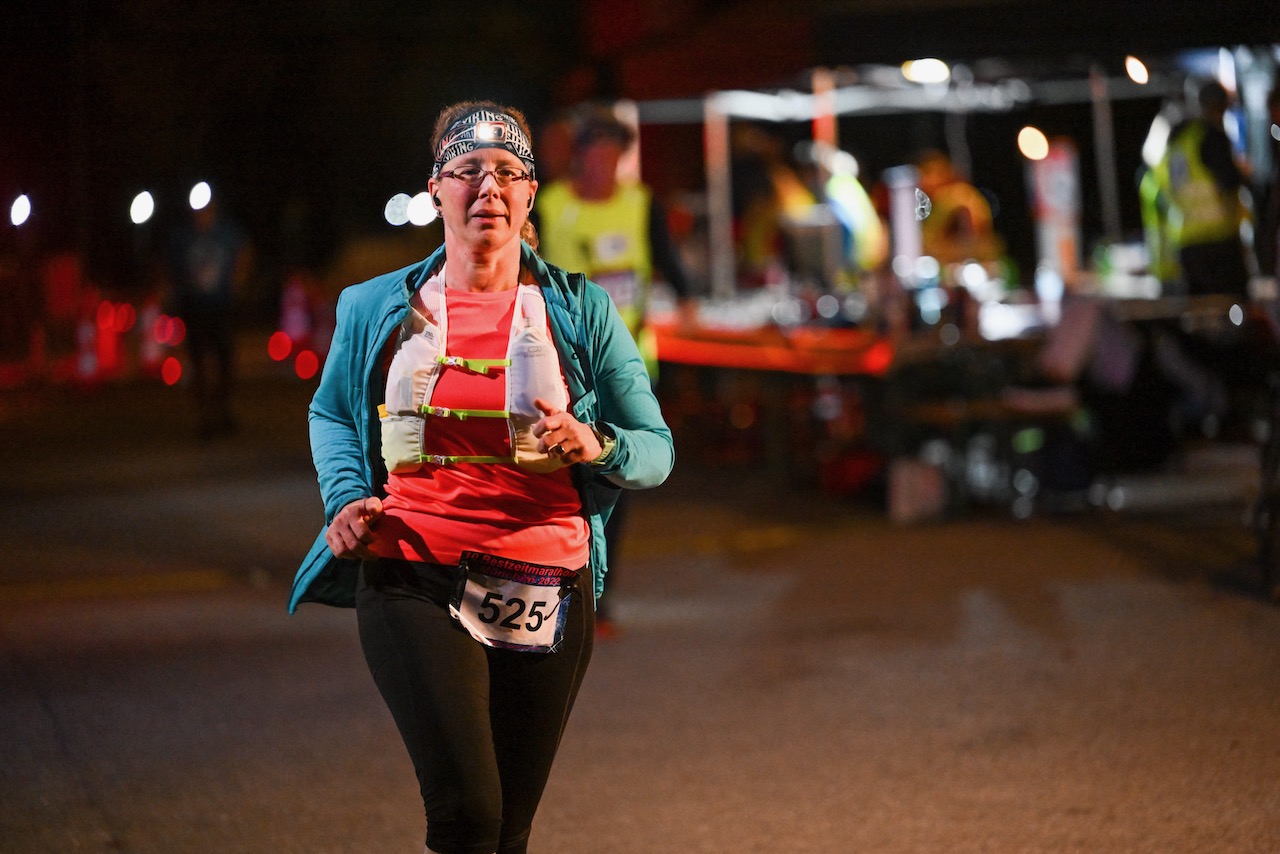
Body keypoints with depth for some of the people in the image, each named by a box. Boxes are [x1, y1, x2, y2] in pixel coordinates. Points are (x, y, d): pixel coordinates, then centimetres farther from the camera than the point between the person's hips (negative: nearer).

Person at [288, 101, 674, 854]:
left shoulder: (581, 312, 6)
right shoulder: (378, 308, 8)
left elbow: (656, 448, 9)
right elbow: (330, 412, 24)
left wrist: (597, 446, -14)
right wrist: (346, 497, 4)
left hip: (543, 592, 2)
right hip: (412, 582, -1)